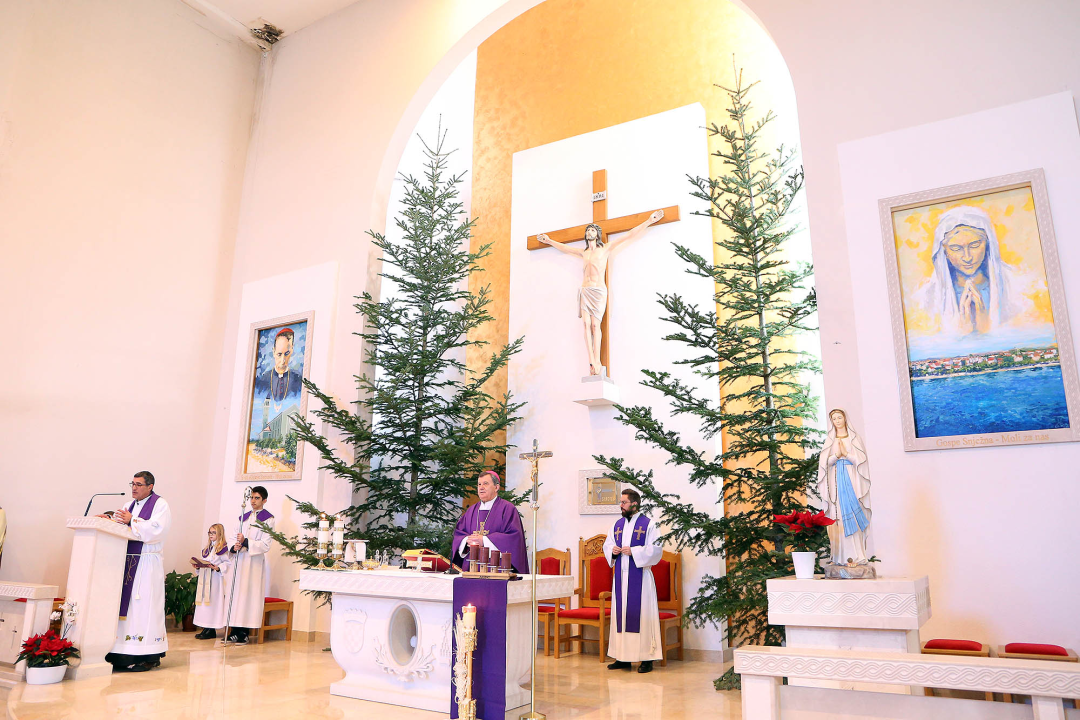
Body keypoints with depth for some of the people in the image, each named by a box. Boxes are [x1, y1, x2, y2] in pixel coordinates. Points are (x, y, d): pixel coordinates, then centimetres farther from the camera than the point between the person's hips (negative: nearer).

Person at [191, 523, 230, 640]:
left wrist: (218, 568, -26)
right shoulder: (207, 548, 18)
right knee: (204, 601, 8)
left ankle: (211, 630, -2)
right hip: (204, 579, 8)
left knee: (212, 602, -7)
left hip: (215, 579, -8)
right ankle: (206, 628, 14)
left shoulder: (223, 548, -7)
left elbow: (227, 563, -11)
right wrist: (197, 566, 5)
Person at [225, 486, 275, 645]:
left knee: (248, 594, -6)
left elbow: (265, 545, -10)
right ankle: (235, 632, 11)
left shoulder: (268, 519, -3)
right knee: (234, 594, 5)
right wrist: (234, 546, -4)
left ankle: (244, 634, 0)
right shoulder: (244, 517, 16)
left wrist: (246, 542, -20)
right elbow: (236, 537, 18)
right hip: (238, 560, 6)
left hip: (254, 562, -6)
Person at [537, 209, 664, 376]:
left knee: (595, 324, -13)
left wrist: (649, 221, 4)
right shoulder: (584, 253, 20)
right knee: (587, 324, -9)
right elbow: (564, 248, 36)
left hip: (598, 290, -4)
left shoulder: (606, 248, 7)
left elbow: (629, 236, 6)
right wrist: (549, 241, 46)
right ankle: (591, 362, -14)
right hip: (584, 291, 4)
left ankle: (597, 362, -15)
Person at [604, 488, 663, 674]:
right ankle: (623, 657, 15)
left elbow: (656, 550, -10)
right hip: (620, 575, 6)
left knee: (641, 613, -4)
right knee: (621, 613, 7)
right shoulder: (617, 525, 14)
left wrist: (633, 551, -17)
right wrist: (613, 550, -2)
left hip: (639, 576, -6)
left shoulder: (648, 524, -4)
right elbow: (607, 544, 21)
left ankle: (647, 658, 4)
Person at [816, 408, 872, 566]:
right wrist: (837, 455, -11)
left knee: (855, 516, -8)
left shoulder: (855, 438, 9)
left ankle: (857, 555, -6)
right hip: (836, 480, 1)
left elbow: (861, 459, 1)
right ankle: (843, 555, -4)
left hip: (852, 479, -1)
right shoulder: (830, 440, 13)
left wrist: (846, 453, -11)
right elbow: (824, 462, 5)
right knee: (839, 517, -5)